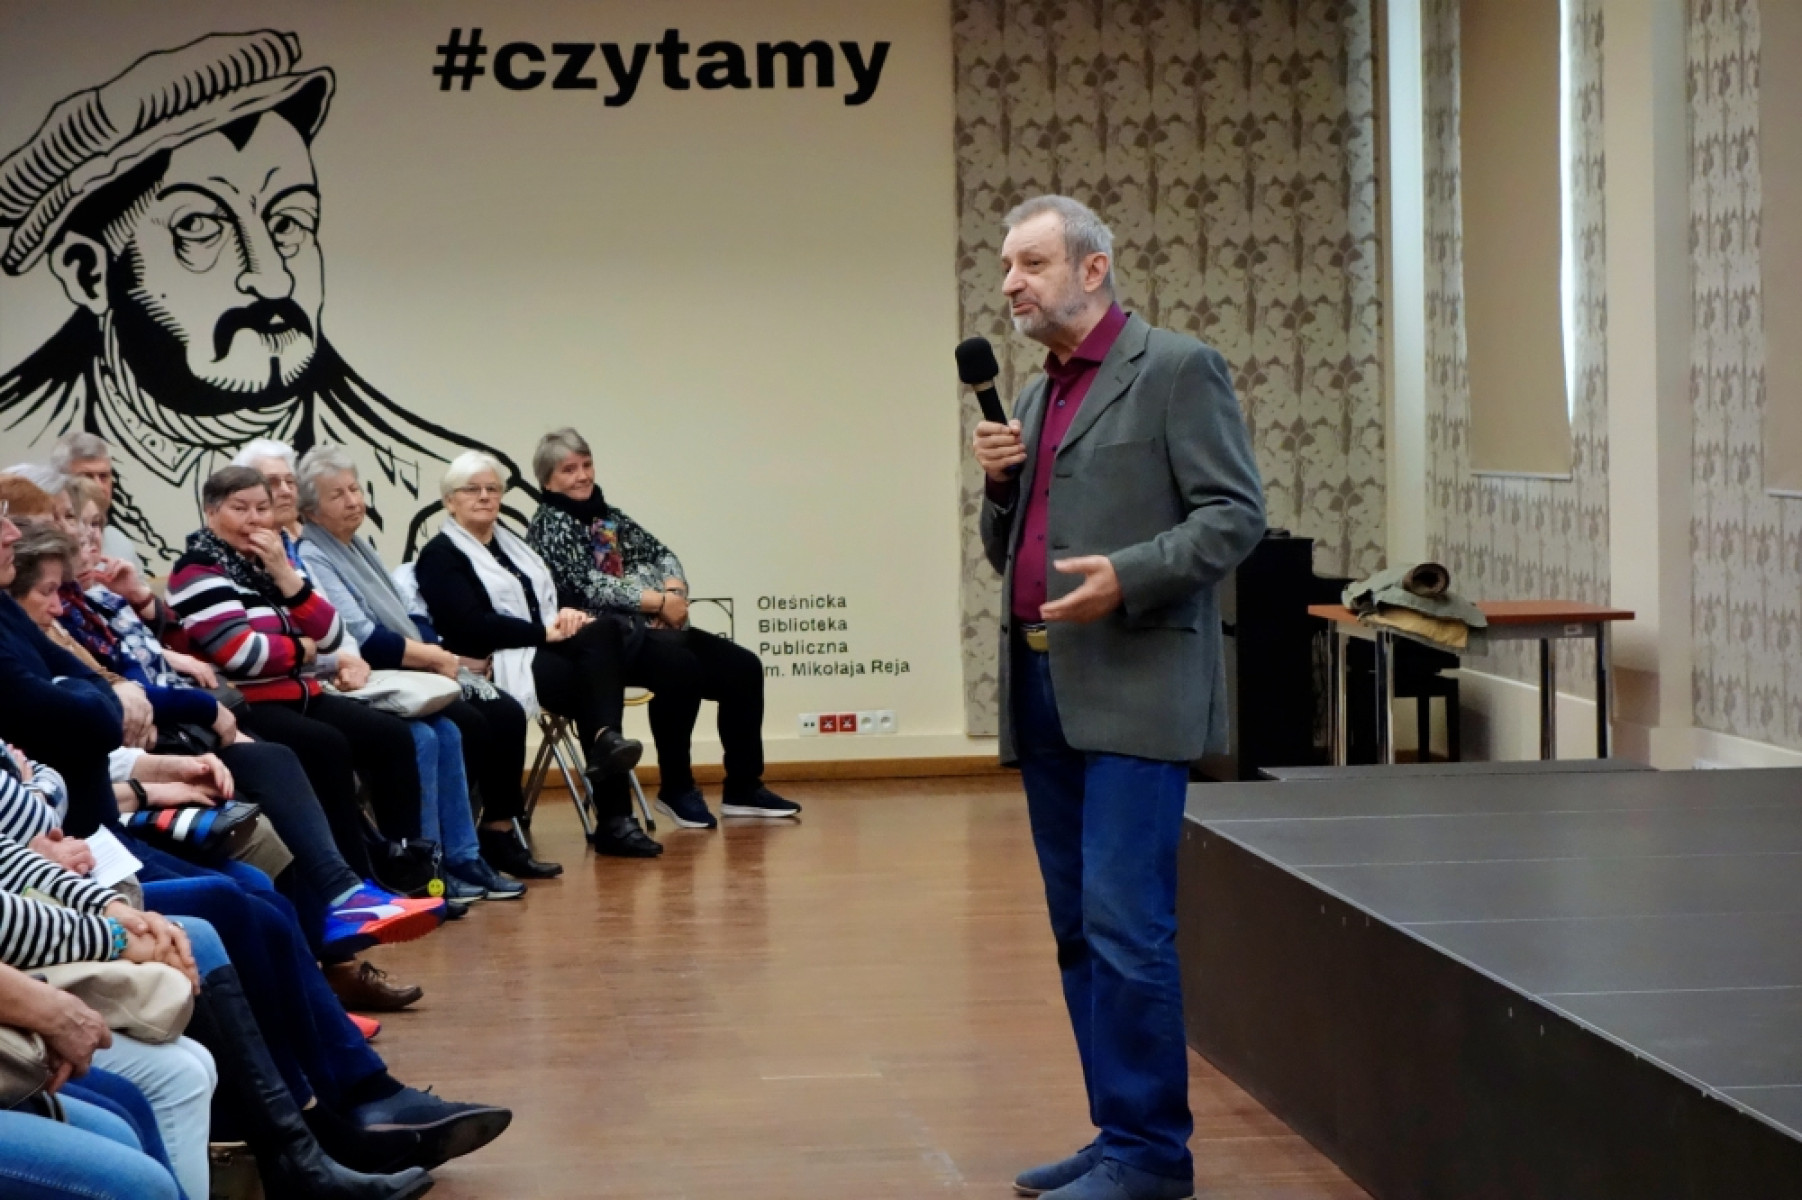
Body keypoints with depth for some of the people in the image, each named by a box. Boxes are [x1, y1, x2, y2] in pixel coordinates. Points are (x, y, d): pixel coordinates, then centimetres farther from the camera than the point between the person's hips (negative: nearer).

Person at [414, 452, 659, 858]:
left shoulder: (508, 542, 25)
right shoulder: (439, 557, 1)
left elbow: (546, 598, 21)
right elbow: (471, 624, -13)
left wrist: (566, 616, -5)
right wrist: (546, 633, -16)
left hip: (543, 650, 7)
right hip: (496, 663, -7)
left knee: (603, 630, -27)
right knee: (592, 685, -30)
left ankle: (607, 740, -40)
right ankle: (613, 817, -31)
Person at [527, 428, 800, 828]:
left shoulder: (606, 515, 19)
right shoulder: (549, 525, -4)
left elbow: (661, 555, 14)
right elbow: (587, 584, -16)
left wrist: (674, 590, -8)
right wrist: (659, 601, -15)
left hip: (651, 628, 9)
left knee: (743, 668, -2)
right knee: (680, 667, -34)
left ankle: (742, 789, 6)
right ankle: (675, 790, -18)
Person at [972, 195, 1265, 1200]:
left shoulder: (1178, 370, -4)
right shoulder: (1038, 397, 19)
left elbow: (1236, 515, -10)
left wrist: (1128, 575, -22)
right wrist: (1001, 485, 3)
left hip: (1135, 691, -8)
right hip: (1045, 691, 8)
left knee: (1125, 924, -10)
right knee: (1081, 928, 10)